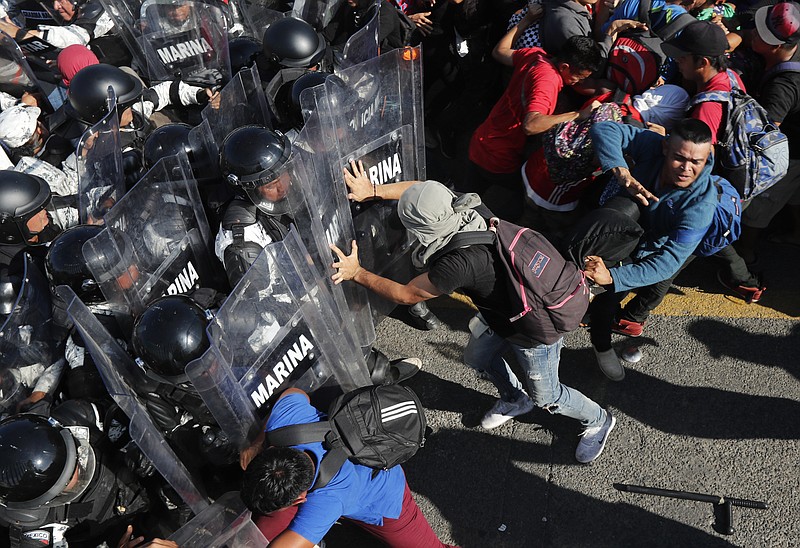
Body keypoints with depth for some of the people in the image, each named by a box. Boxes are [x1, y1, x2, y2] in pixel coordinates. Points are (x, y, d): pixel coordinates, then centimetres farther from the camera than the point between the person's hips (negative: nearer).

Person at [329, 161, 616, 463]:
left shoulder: (459, 263, -42)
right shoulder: (464, 207, -21)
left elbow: (406, 294, -26)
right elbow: (423, 190, -1)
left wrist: (357, 273, -18)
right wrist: (373, 190, -4)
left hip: (536, 333, -8)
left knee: (546, 397, 17)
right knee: (478, 357, 27)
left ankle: (598, 420, 46)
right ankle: (515, 400, 54)